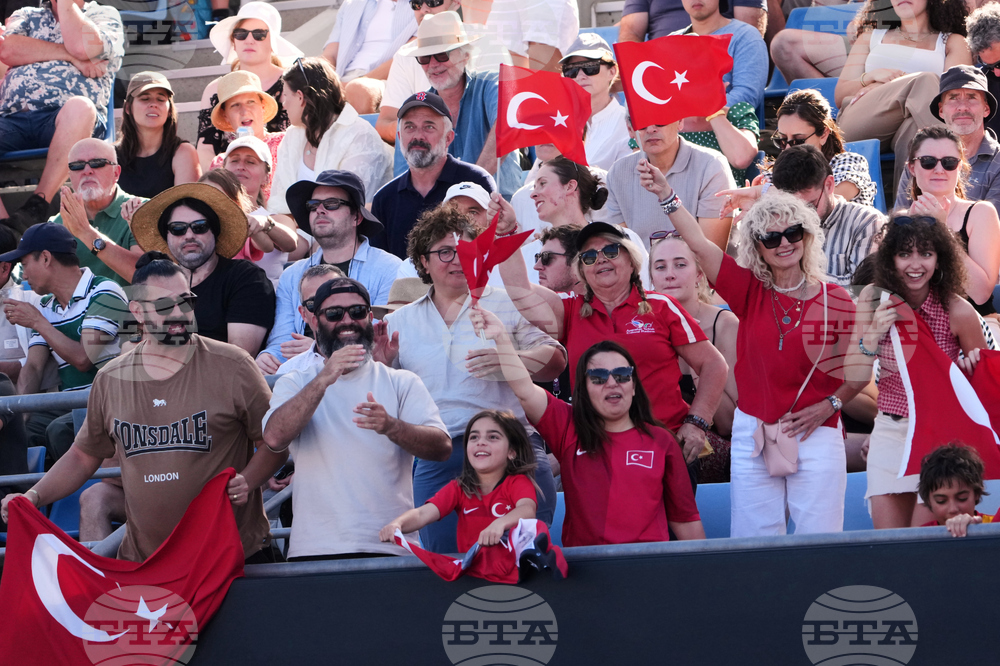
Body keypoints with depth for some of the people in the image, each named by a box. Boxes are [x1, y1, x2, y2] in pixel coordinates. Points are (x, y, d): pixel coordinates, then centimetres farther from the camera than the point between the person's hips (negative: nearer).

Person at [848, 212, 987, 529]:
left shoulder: (957, 312, -13)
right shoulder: (874, 299, -4)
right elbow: (856, 377, -4)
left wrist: (973, 366, -18)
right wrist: (873, 334, -20)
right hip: (890, 432, 3)